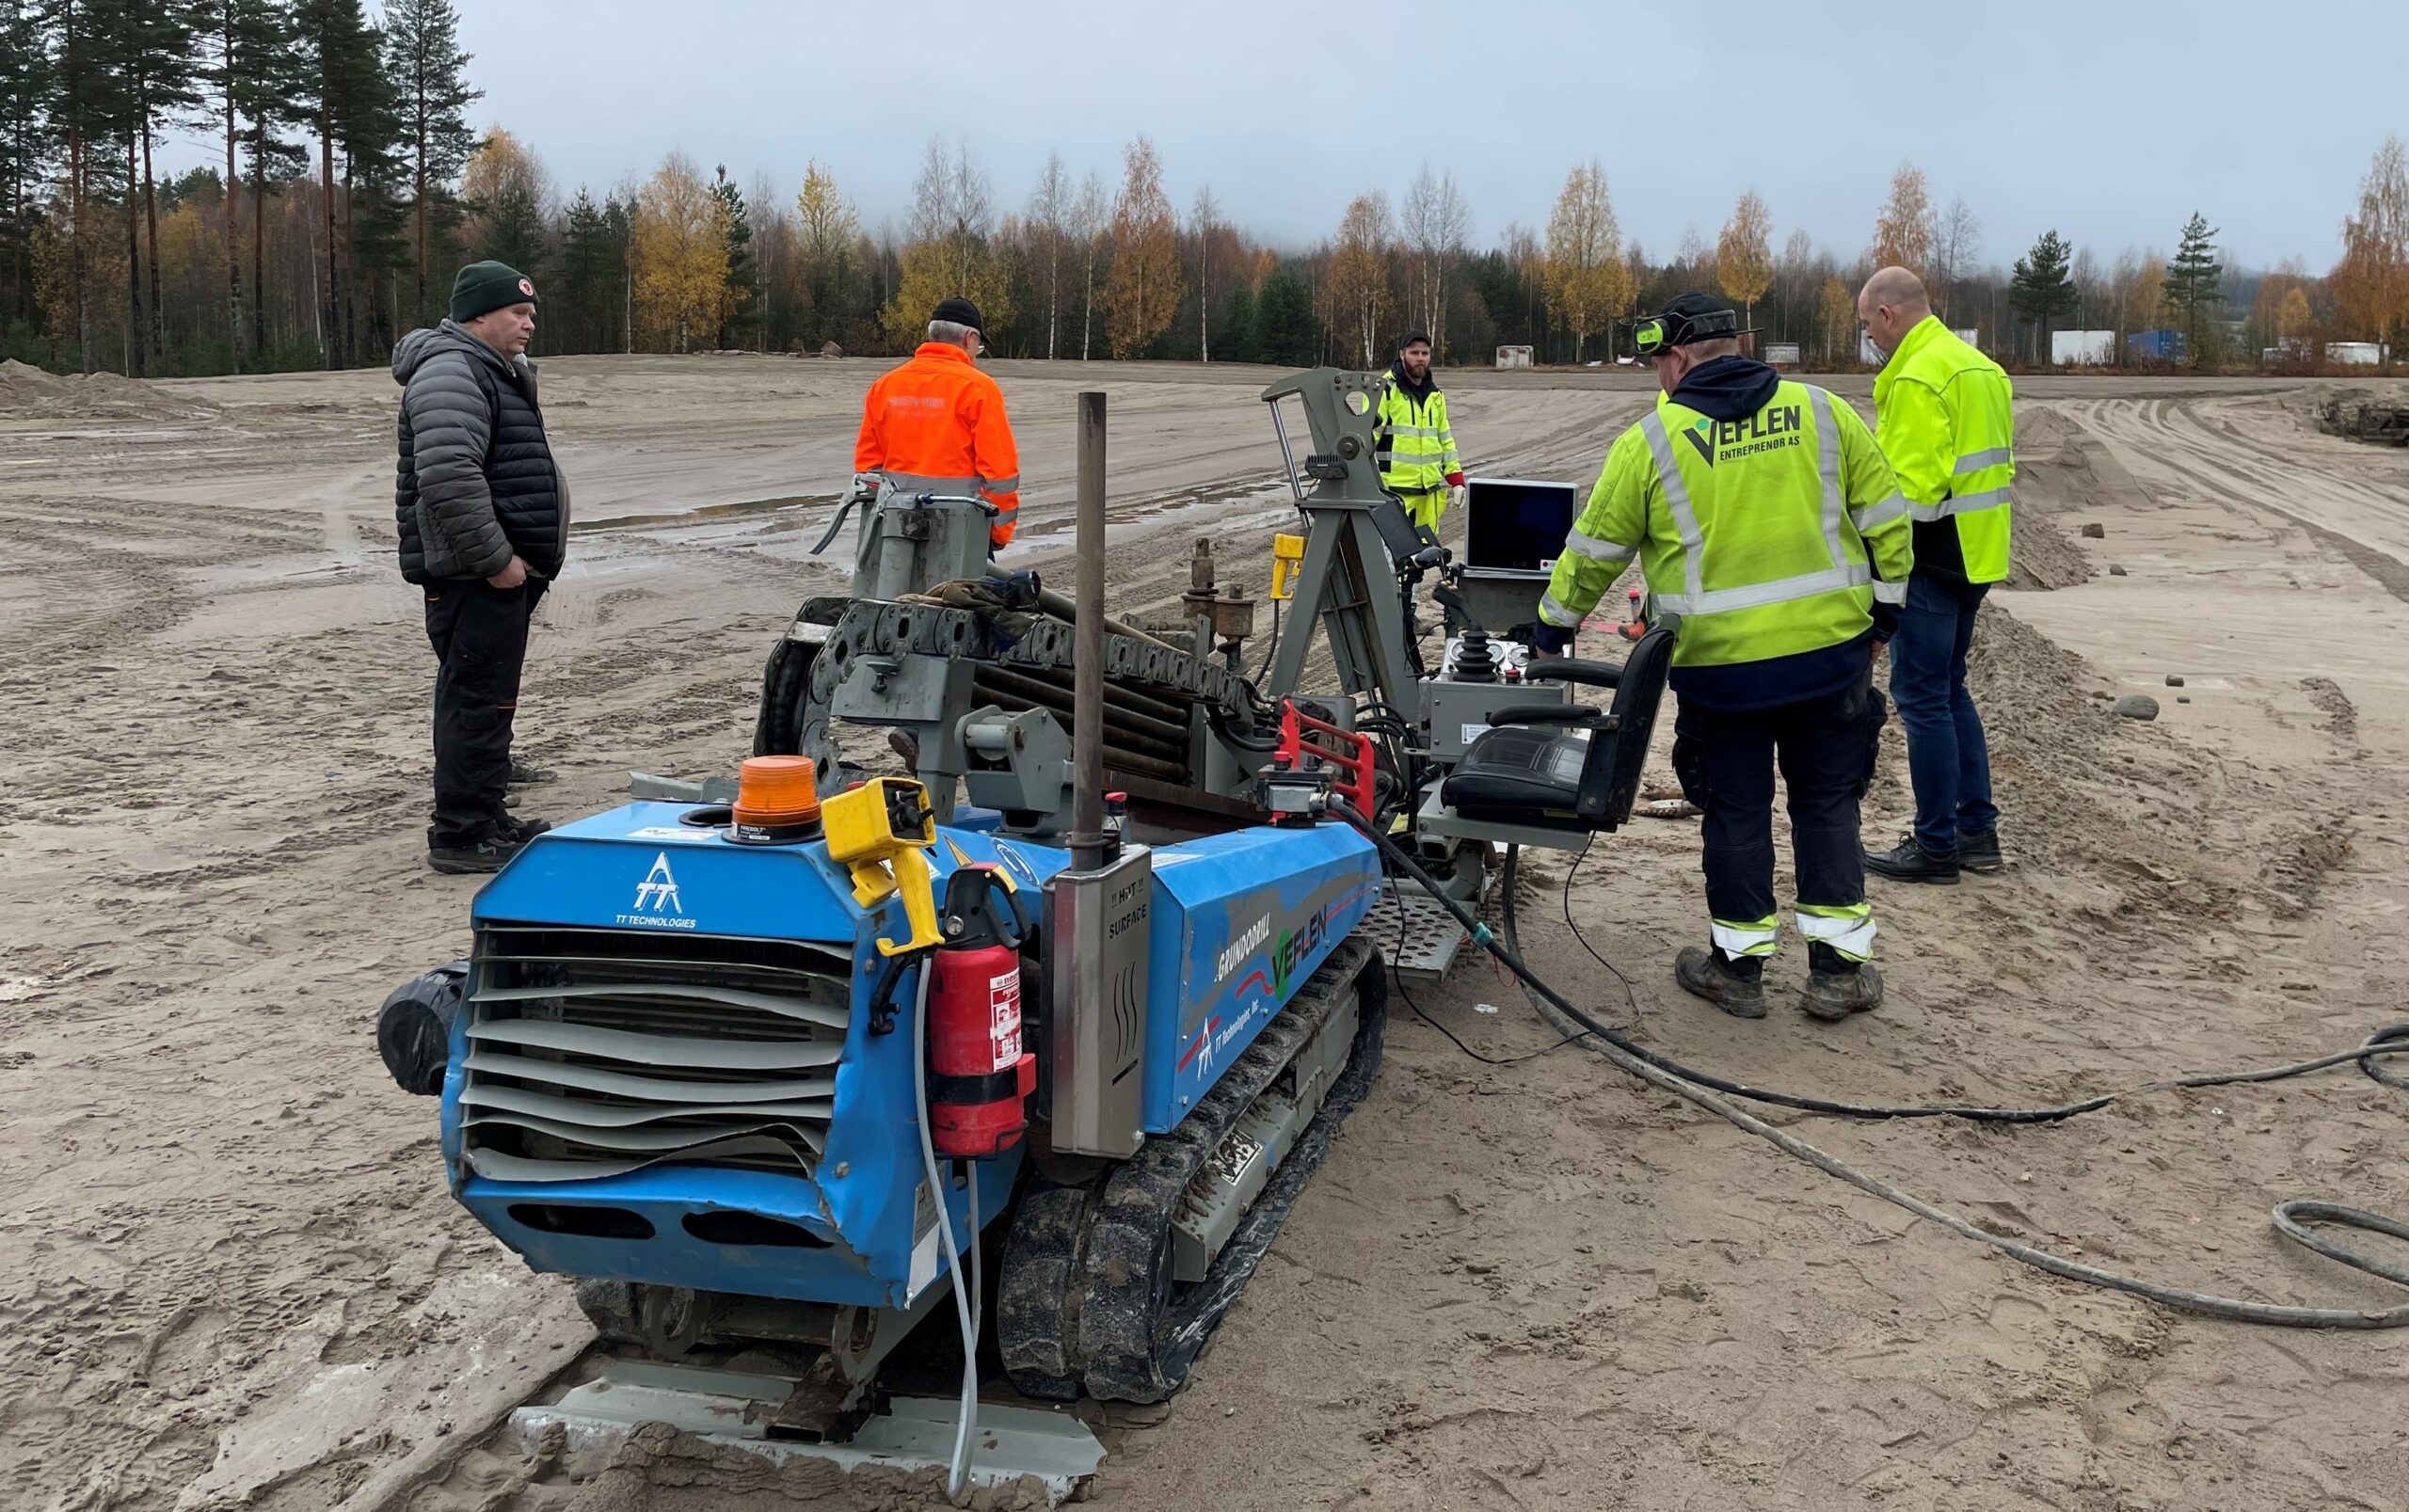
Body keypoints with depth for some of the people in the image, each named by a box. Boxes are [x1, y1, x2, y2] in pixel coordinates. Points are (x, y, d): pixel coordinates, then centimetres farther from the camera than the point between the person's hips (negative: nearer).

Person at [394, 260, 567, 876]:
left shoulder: (493, 371, 20)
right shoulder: (452, 375, -16)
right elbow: (449, 479, -29)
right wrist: (494, 557, -25)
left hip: (500, 570, 11)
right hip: (476, 576, -11)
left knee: (486, 695, 18)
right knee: (478, 697, -10)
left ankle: (486, 815, 29)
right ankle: (461, 834, -7)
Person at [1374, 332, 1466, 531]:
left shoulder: (1435, 395, 18)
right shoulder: (1385, 389, -5)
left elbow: (1445, 438, 24)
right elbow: (1368, 433, -8)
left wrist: (1456, 480, 16)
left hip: (1429, 489, 7)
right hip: (1393, 488, -7)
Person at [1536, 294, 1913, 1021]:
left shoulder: (1652, 442, -4)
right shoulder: (1821, 412, 3)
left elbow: (1594, 550, 4)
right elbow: (1885, 517, 5)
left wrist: (1556, 623, 19)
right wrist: (1882, 607, 15)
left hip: (1721, 664, -2)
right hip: (1832, 651, 2)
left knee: (1737, 813, 11)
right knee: (1827, 804, 12)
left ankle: (1737, 966, 20)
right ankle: (1838, 967, 17)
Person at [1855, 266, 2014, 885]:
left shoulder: (1917, 378, -17)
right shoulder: (1980, 367, 14)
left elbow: (1908, 484, -24)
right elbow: (1999, 463, 19)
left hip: (1929, 561, -10)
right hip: (1974, 556, 10)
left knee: (1921, 697, -2)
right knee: (1949, 690, 19)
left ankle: (1936, 845, 4)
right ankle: (1978, 830, 24)